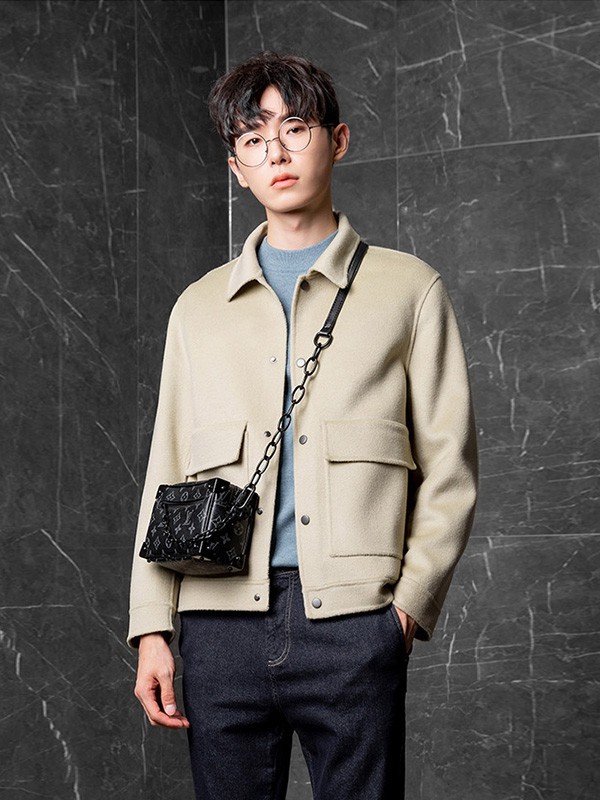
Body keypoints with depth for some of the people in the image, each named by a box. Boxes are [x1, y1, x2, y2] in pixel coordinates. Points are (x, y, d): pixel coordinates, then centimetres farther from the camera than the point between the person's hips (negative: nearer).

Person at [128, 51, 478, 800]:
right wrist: (152, 629, 5)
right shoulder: (200, 306, 18)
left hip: (352, 620, -2)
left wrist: (411, 600, -6)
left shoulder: (407, 290, 10)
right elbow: (166, 475, 14)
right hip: (221, 618, 2)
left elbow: (448, 466, 6)